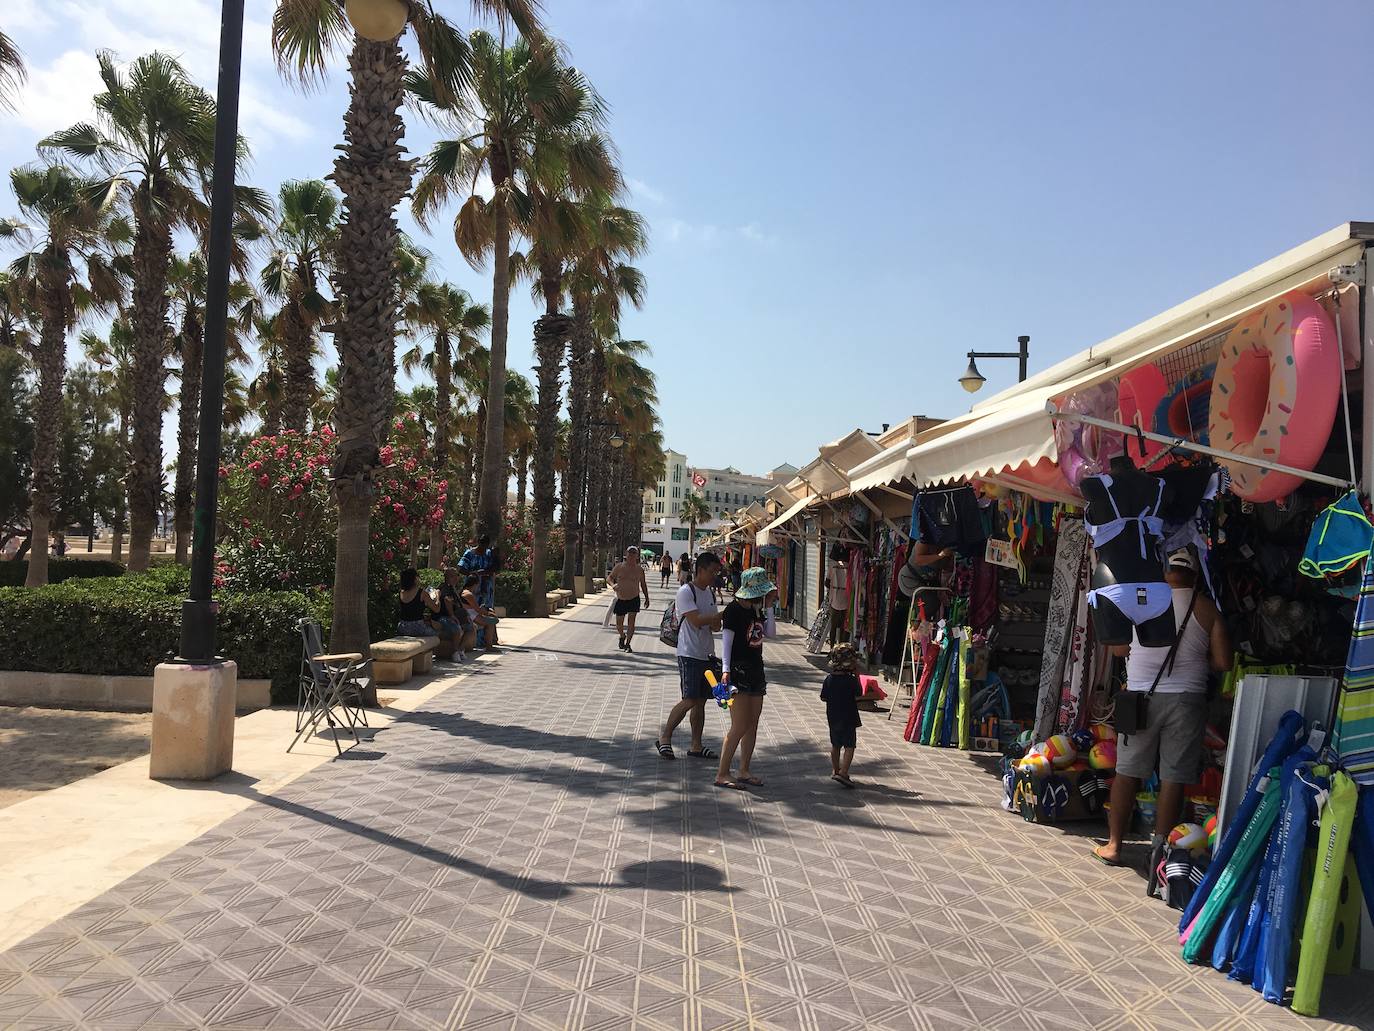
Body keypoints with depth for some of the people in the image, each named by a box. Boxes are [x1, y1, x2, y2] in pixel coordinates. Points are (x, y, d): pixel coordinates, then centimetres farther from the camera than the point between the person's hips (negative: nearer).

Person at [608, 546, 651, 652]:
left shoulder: (639, 569, 0)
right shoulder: (619, 567, -4)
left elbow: (643, 584, 12)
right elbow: (609, 577, 2)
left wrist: (646, 598, 10)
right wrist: (613, 585, -21)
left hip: (634, 599, 0)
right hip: (620, 600, 1)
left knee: (631, 622, -10)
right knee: (619, 624, 9)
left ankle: (627, 644, 0)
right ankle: (622, 636, 40)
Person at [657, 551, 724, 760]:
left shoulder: (709, 592, 14)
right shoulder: (686, 592, -11)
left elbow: (715, 626, 13)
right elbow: (696, 620, -20)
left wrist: (715, 621, -10)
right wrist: (722, 614, -18)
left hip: (707, 654, 8)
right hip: (689, 654, -8)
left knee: (701, 701, 8)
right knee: (690, 700, -10)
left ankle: (696, 746, 14)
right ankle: (665, 737, 5)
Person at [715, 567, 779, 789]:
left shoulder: (756, 610, 12)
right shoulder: (734, 610, -11)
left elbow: (771, 633, 11)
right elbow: (726, 640, -14)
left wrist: (769, 607, 5)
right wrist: (726, 670, -22)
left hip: (756, 670, 8)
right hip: (738, 670, -8)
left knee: (752, 725, 10)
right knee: (739, 727, -10)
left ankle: (743, 772, 19)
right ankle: (722, 775, -4)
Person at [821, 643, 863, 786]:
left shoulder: (829, 679, -3)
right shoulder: (851, 680, -17)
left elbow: (823, 698, 1)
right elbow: (858, 696, -9)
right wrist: (857, 676, -9)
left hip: (833, 717, 5)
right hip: (849, 717, -5)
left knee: (835, 744, 19)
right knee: (849, 746, 0)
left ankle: (835, 770, 29)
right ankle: (843, 772, -11)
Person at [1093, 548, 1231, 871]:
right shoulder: (1207, 608, 1)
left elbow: (1118, 648, 7)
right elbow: (1223, 662, 0)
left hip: (1142, 696, 0)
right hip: (1186, 699, 0)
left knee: (1127, 772, 9)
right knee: (1173, 778, 5)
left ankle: (1113, 845, 15)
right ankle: (1159, 847, 7)